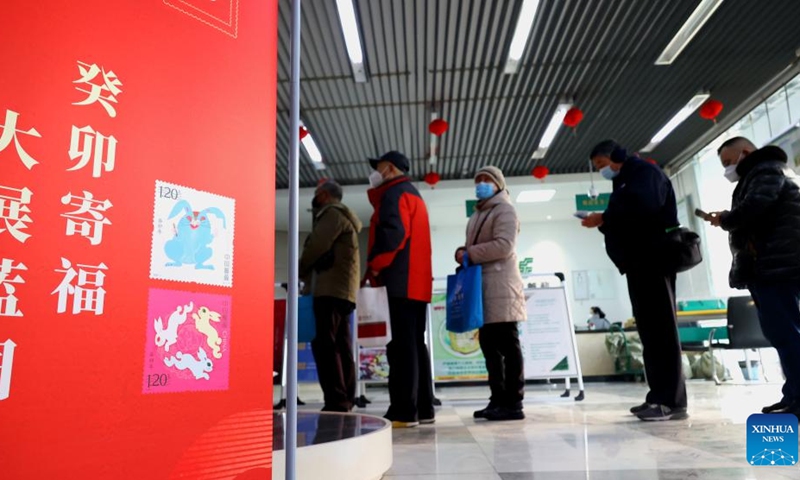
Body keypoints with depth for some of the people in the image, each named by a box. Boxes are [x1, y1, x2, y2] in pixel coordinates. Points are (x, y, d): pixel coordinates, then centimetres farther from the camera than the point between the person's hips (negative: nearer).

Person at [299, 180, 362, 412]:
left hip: (331, 288, -10)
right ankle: (345, 400, 7)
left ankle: (336, 401, -17)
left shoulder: (332, 213, -3)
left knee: (324, 343, -14)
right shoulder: (341, 216, 28)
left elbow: (316, 247, -11)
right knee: (340, 344, 6)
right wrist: (308, 275, 16)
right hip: (341, 289, 10)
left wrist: (299, 271, 4)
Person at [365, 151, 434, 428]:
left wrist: (375, 265, -10)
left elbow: (392, 233, -20)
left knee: (403, 345, -11)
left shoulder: (394, 194, -3)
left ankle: (404, 412, -11)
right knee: (415, 344, 9)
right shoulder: (413, 195, 27)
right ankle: (422, 409, 11)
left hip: (403, 279, -10)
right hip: (417, 279, 10)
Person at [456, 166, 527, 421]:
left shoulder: (504, 209, -1)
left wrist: (469, 254, -12)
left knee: (507, 345, -7)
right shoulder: (478, 213, 25)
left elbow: (504, 246, -15)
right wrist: (464, 253, 4)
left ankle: (513, 403, -4)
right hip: (482, 284, 9)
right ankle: (498, 399, 15)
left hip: (500, 284, -9)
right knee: (489, 344, 8)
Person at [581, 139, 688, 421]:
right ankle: (659, 396, 9)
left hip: (653, 259, -9)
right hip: (638, 262, 9)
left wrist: (604, 218, -14)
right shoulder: (623, 184, 25)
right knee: (649, 328, 6)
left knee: (660, 327, -11)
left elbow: (644, 205, -21)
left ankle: (673, 401, -9)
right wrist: (604, 224, 3)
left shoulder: (644, 172, -1)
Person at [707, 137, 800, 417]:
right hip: (769, 266, 10)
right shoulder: (758, 176, 29)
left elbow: (753, 208, -18)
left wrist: (724, 219, -2)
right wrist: (728, 221, 7)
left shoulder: (766, 170, -2)